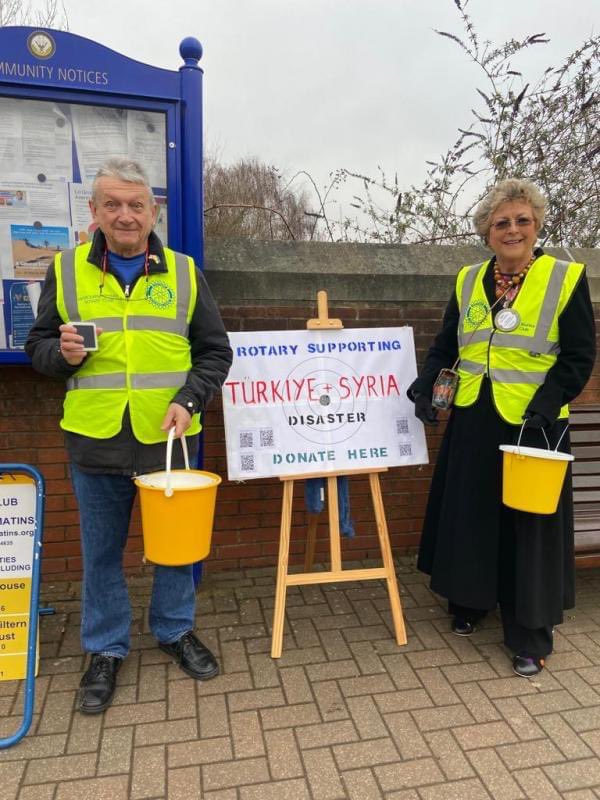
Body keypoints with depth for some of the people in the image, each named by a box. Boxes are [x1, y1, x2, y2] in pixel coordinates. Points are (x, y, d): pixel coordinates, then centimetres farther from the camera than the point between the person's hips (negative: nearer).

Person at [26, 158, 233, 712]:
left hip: (169, 437, 0)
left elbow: (215, 352, 3)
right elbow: (38, 346, 9)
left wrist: (189, 401, -12)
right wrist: (63, 354, -14)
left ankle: (175, 629, 37)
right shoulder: (66, 270, 3)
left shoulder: (184, 272, 3)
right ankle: (106, 649, 33)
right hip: (95, 440, 0)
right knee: (102, 550, 13)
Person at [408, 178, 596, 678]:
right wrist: (426, 385, -5)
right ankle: (469, 603, 36)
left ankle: (531, 637, 22)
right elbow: (446, 345, 13)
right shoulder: (468, 281, 7)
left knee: (530, 525, 5)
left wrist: (546, 404, -20)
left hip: (534, 425, -4)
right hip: (473, 420, 4)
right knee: (468, 516, 13)